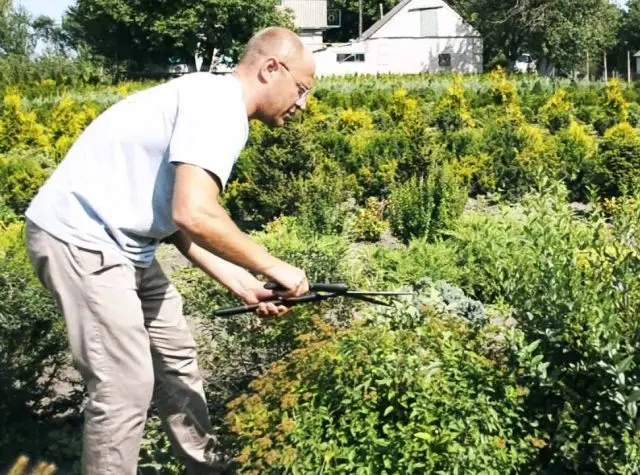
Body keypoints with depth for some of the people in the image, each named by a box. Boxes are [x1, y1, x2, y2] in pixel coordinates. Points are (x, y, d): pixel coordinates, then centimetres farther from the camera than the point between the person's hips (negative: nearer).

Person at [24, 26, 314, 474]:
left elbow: (182, 220, 13)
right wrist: (273, 266, -17)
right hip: (80, 240, -11)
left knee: (176, 356, 18)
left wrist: (243, 284, 6)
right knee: (127, 387, -9)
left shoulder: (216, 106, 13)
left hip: (121, 244, 11)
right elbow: (193, 214, -30)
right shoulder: (218, 105, -18)